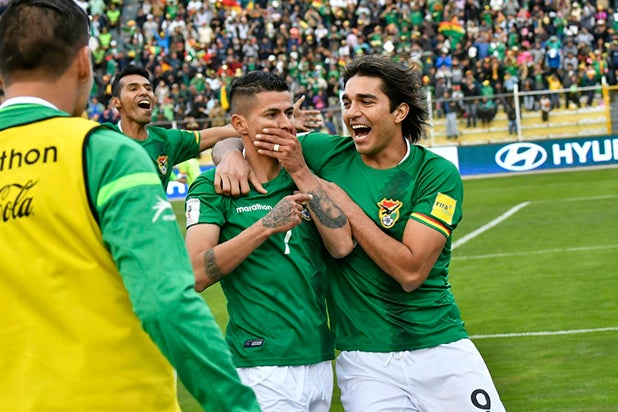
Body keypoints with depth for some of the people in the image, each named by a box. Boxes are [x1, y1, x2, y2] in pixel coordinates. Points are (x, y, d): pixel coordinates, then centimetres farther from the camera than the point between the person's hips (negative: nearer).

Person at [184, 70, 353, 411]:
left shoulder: (304, 177, 12)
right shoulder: (213, 188, -3)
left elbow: (341, 246, -3)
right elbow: (195, 275, -16)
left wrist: (301, 171, -3)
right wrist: (266, 225, -20)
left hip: (319, 360, 5)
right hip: (262, 368, -5)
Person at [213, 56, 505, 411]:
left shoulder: (437, 174, -7)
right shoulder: (328, 153, 1)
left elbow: (411, 271, -18)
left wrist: (335, 195, -16)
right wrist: (231, 155, -15)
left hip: (441, 351, -1)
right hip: (366, 362, 1)